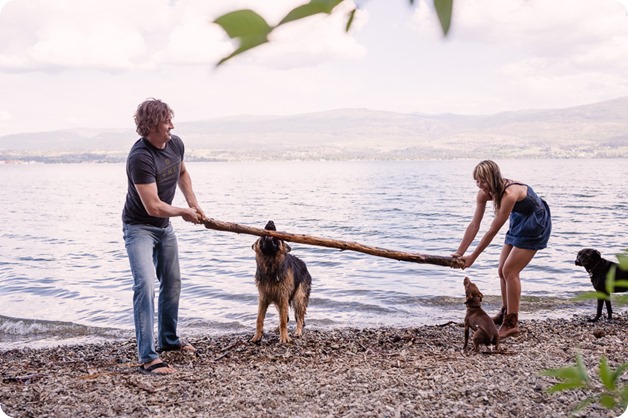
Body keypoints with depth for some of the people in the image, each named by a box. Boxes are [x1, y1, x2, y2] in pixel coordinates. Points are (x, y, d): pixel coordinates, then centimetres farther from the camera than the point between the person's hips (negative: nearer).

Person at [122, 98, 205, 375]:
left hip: (164, 226, 8)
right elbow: (153, 207, -31)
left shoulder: (175, 144, -6)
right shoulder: (140, 157, -30)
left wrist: (193, 203, 7)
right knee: (145, 284, -20)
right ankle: (148, 357, -16)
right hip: (139, 227, -8)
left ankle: (168, 340, 35)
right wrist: (184, 213, -16)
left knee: (172, 283, 17)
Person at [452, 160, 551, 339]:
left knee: (510, 270, -13)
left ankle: (511, 324, -8)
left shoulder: (509, 194, -36)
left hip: (535, 225, -8)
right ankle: (505, 312, 27)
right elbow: (474, 225, -10)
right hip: (518, 222, 8)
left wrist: (473, 257, -26)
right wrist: (460, 252, -14)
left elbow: (492, 231, -31)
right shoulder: (484, 193, -12)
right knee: (502, 270, 9)